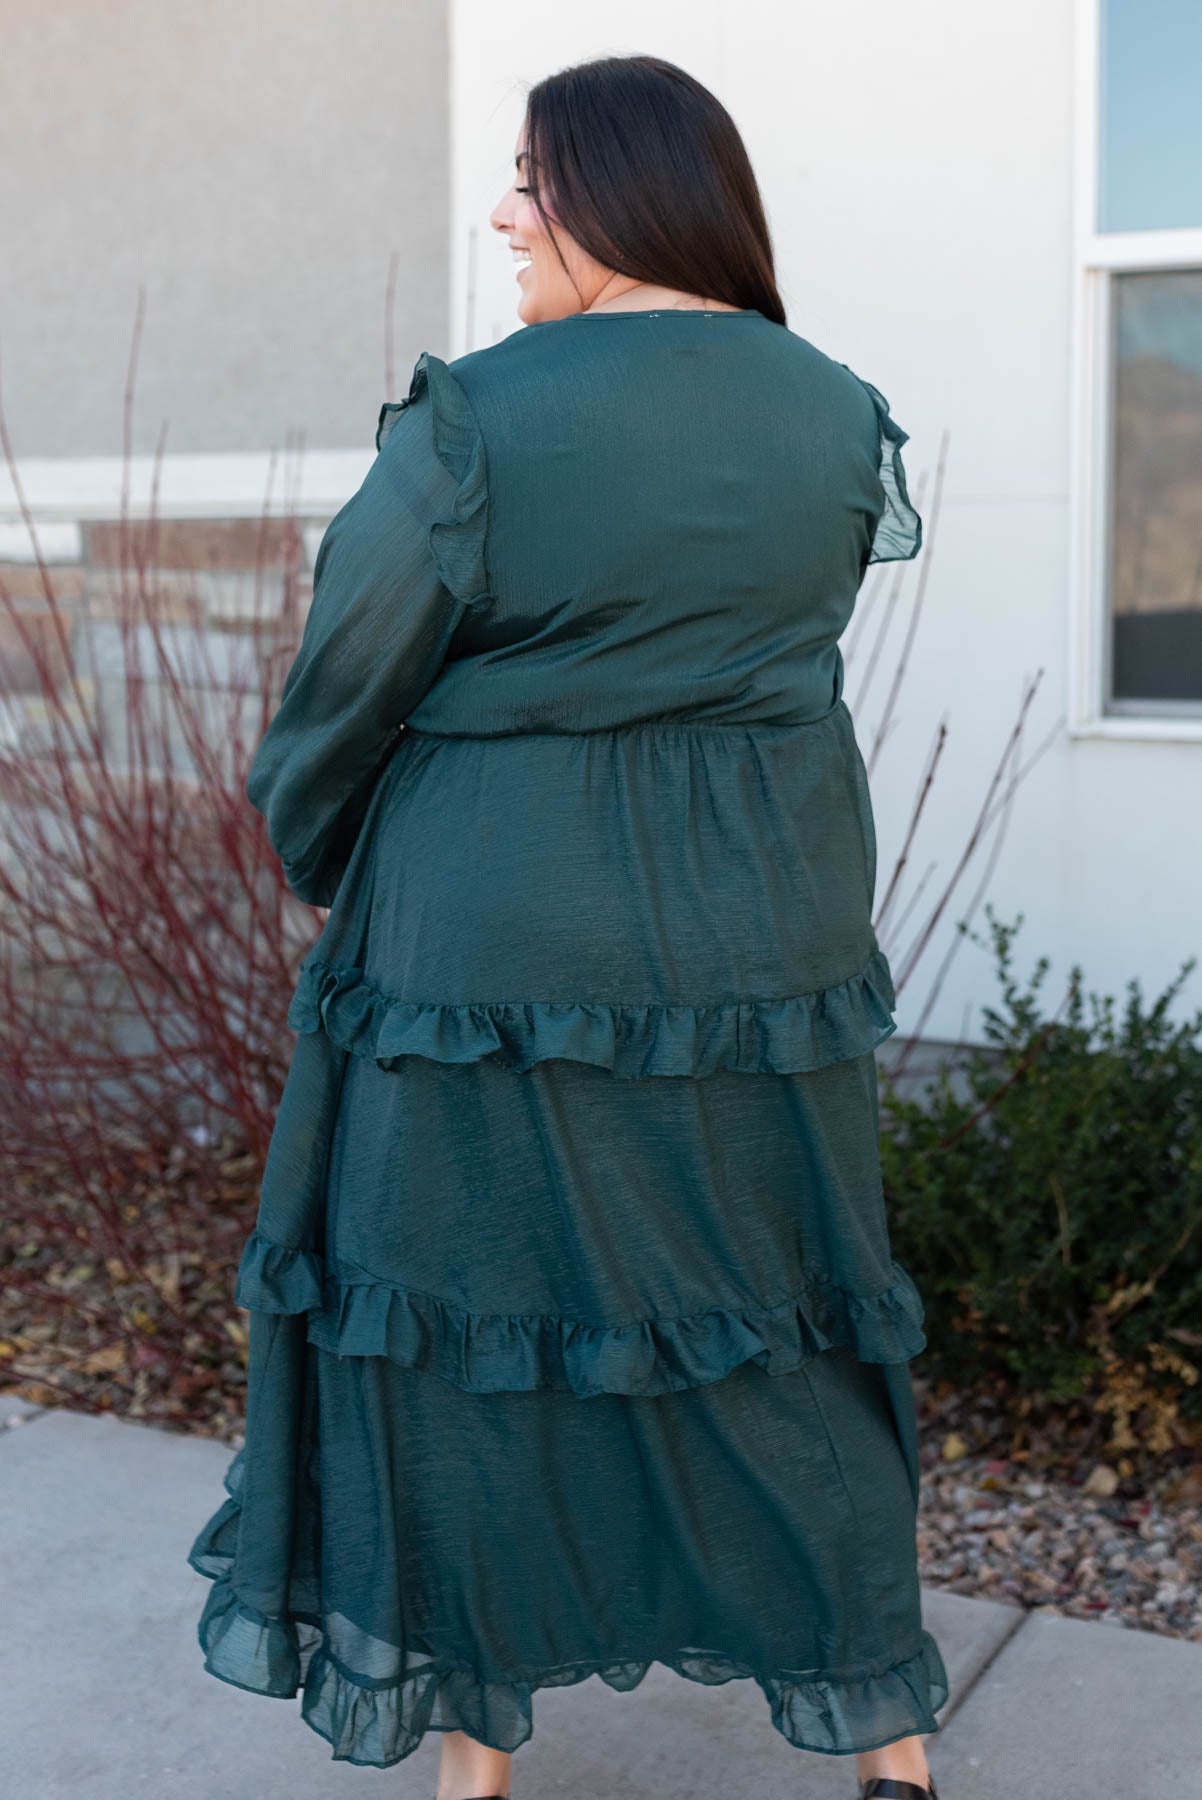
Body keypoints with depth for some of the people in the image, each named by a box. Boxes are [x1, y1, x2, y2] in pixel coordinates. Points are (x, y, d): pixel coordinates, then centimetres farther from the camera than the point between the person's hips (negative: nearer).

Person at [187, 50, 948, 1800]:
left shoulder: (475, 422, -14)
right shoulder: (835, 418, 1)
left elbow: (346, 689, -7)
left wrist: (315, 852, 12)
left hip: (496, 947, -4)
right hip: (763, 937, 5)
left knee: (461, 1312, 11)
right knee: (775, 1318, 16)